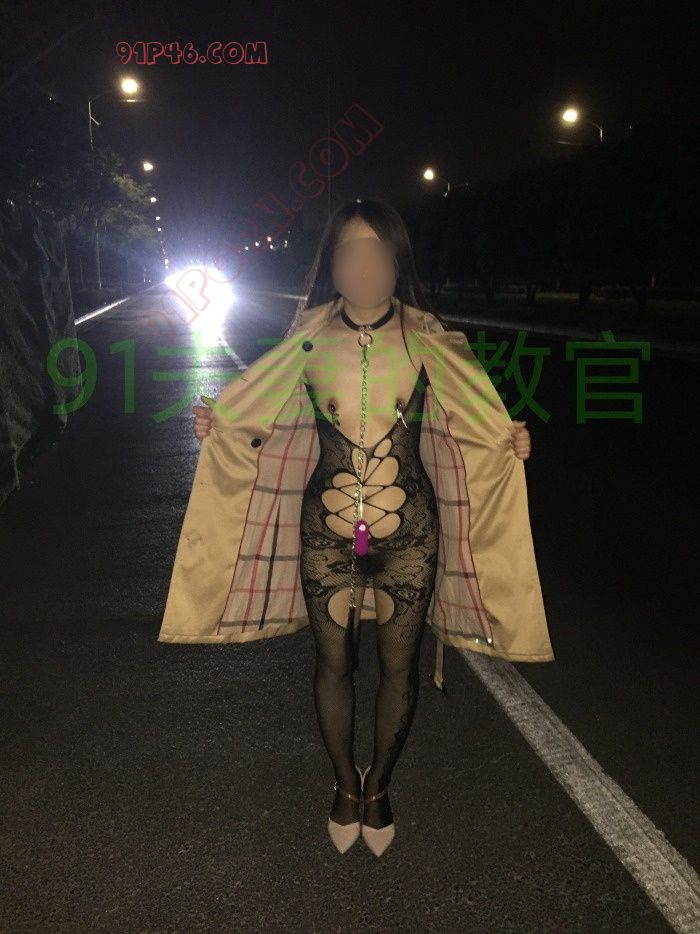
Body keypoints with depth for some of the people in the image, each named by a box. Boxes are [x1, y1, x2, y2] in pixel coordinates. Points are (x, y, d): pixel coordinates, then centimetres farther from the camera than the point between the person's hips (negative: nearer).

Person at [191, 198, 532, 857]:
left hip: (409, 533, 0)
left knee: (398, 665, 13)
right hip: (328, 535, 1)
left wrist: (510, 442, -11)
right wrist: (218, 426, -5)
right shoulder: (310, 339, -3)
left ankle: (379, 784, 40)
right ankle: (345, 782, 41)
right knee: (333, 662, 14)